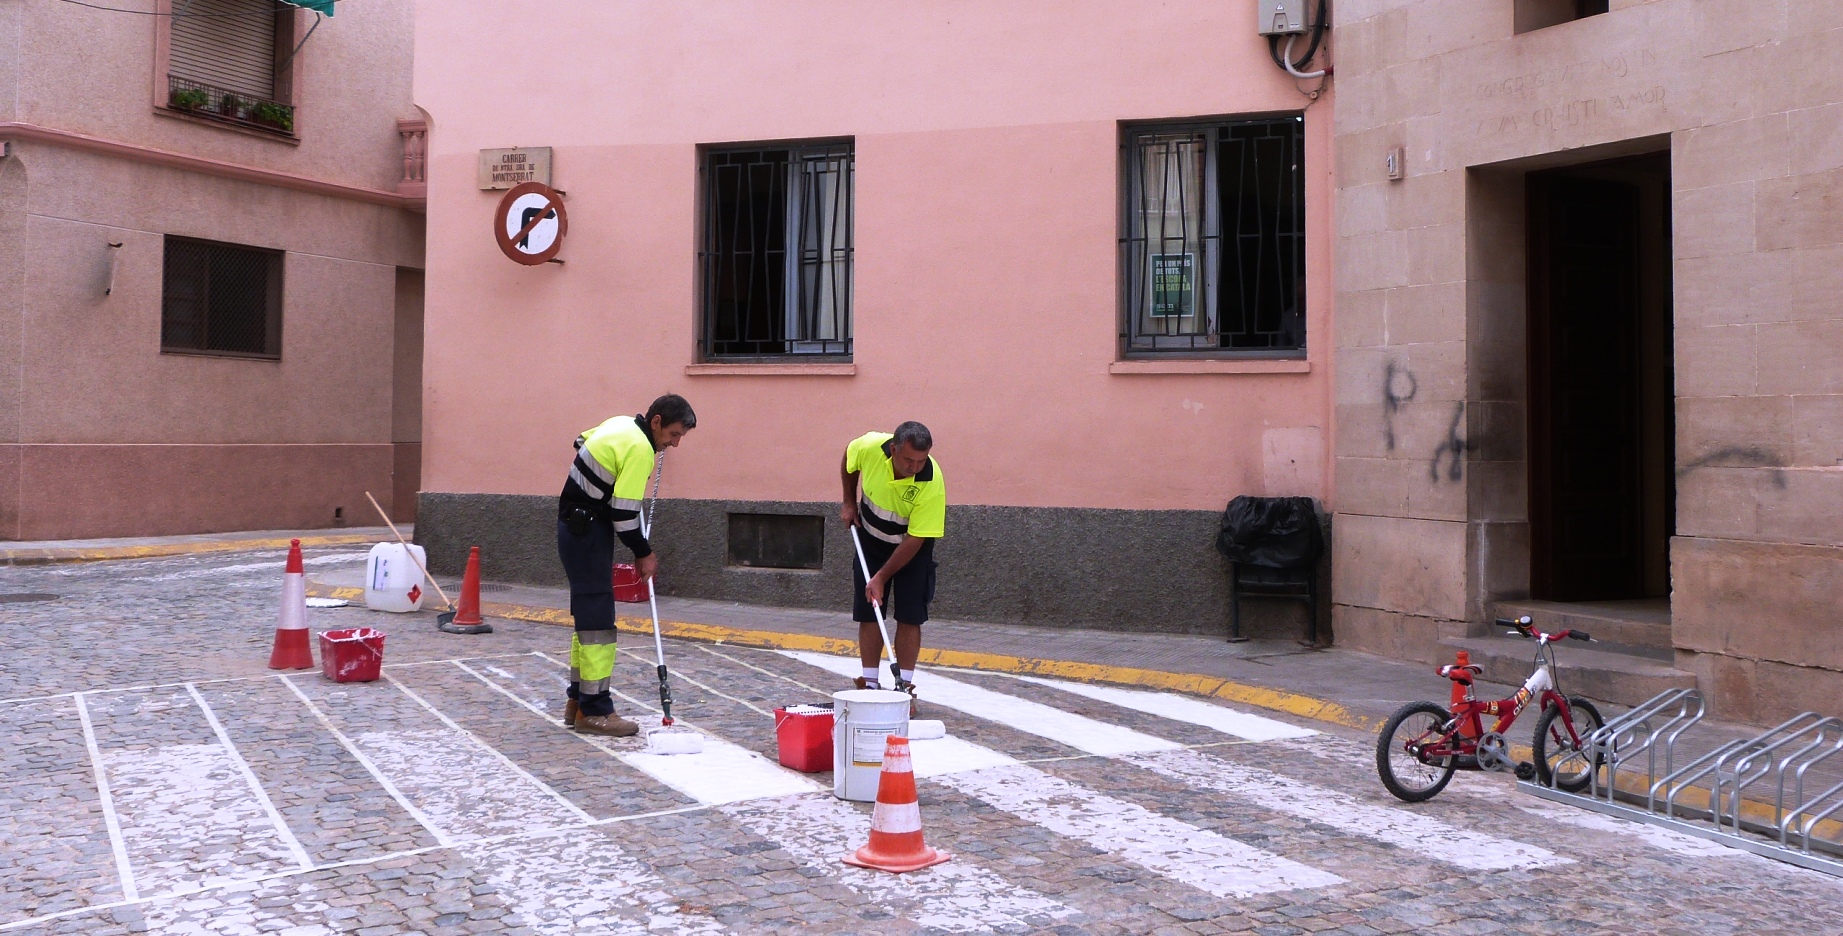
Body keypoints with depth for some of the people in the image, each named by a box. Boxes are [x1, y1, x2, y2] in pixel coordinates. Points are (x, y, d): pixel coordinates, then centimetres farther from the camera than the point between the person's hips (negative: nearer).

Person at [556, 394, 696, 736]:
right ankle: (594, 710, -7)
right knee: (597, 619, -9)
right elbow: (624, 512, -22)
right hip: (588, 531, -11)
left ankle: (577, 701, 22)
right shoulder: (639, 449, -20)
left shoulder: (622, 424, 8)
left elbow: (583, 440, 25)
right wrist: (643, 554, -9)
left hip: (576, 525, 11)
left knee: (587, 614, 15)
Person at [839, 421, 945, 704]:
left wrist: (881, 577, -27)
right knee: (868, 614, 0)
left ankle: (904, 687, 1)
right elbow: (848, 461, 0)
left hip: (913, 547, -2)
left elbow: (914, 540, -28)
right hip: (870, 540, 2)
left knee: (910, 616, -7)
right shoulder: (869, 447, -27)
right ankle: (870, 684, 7)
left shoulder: (932, 483, -34)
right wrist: (849, 502, 2)